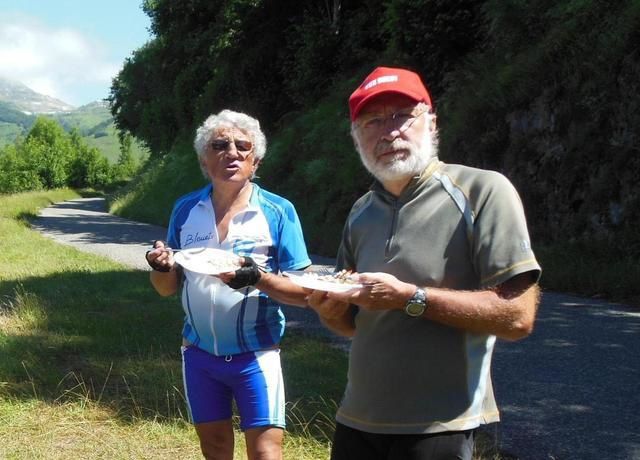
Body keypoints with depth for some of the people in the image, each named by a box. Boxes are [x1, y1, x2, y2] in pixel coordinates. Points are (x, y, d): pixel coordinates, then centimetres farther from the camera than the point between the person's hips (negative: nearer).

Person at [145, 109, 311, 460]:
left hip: (255, 357, -3)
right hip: (199, 354, 4)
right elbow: (167, 288, 8)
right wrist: (163, 268, -15)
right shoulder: (185, 209, 2)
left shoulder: (278, 211, -8)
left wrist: (259, 279, -27)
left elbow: (304, 292, -9)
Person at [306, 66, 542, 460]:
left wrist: (409, 298, -20)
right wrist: (330, 310, -4)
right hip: (357, 421, 6)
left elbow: (518, 316, -17)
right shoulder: (362, 213, 10)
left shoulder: (482, 191, -11)